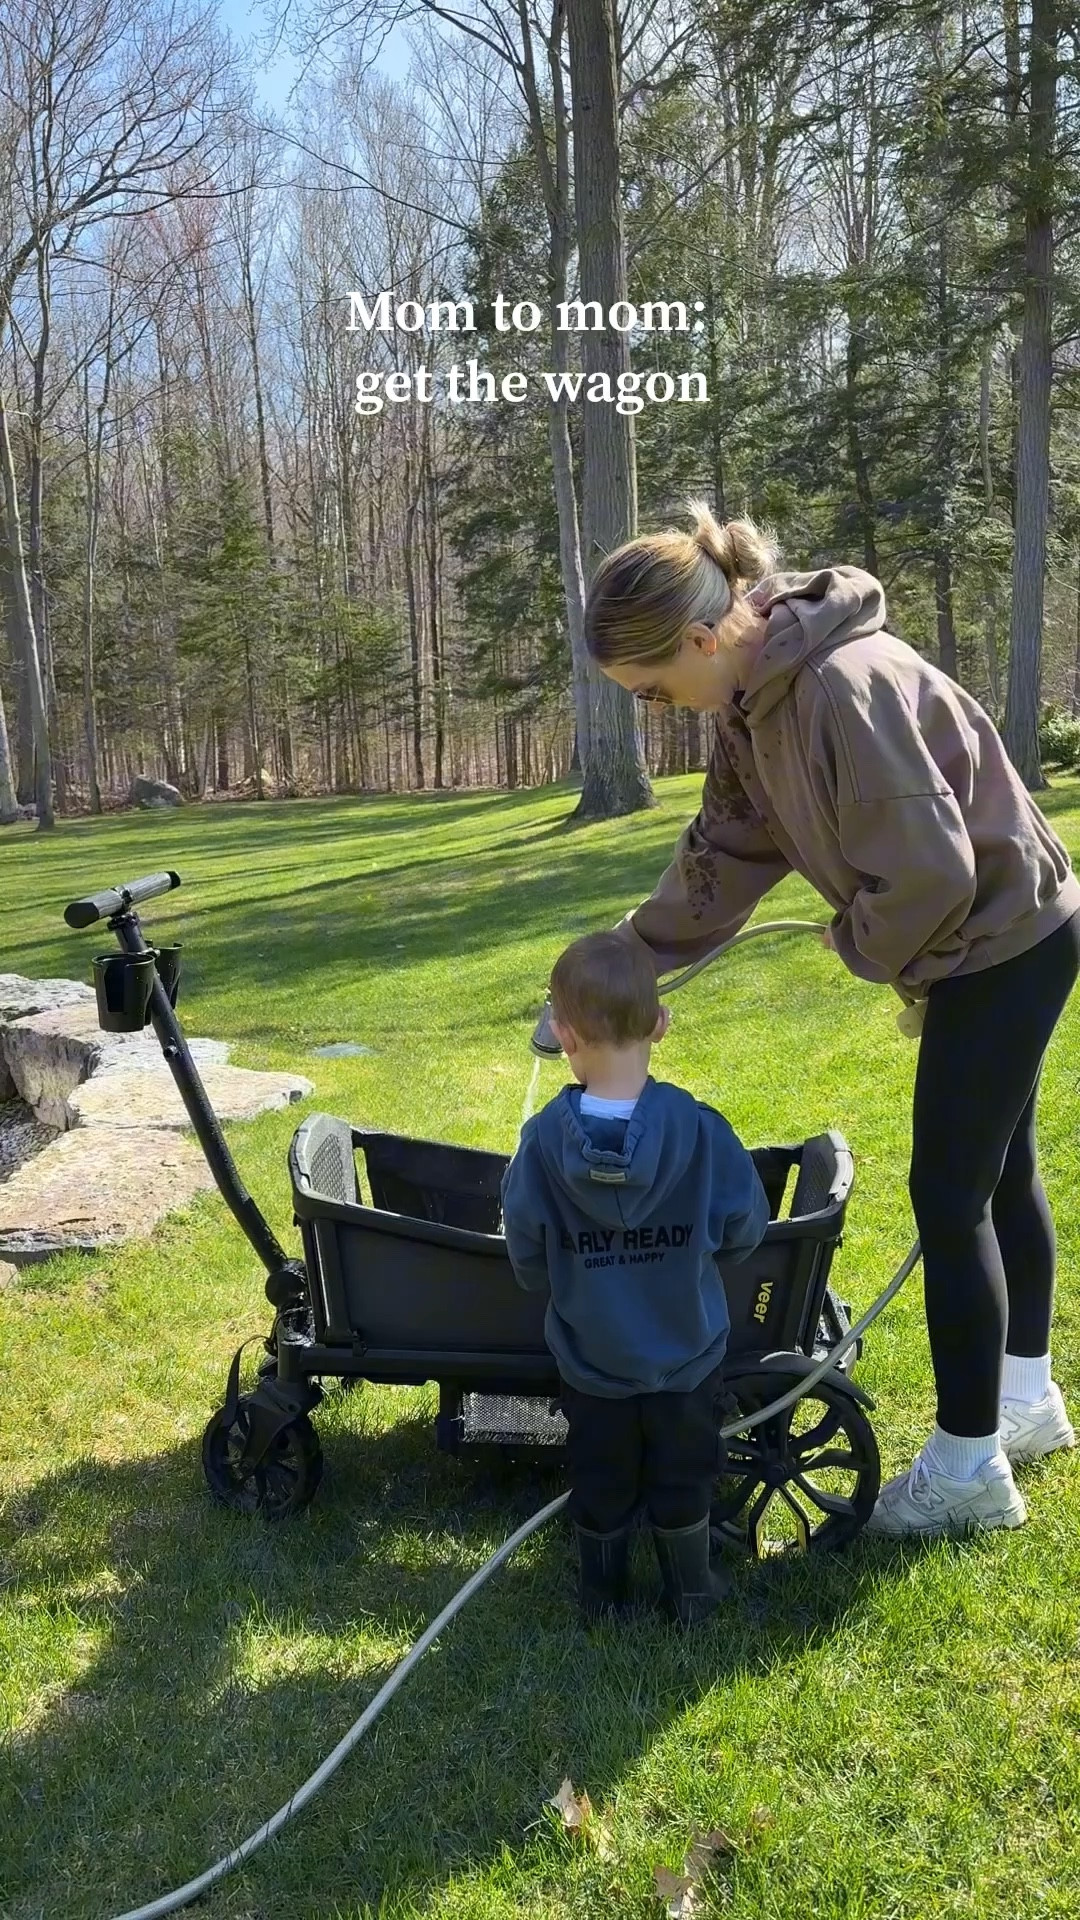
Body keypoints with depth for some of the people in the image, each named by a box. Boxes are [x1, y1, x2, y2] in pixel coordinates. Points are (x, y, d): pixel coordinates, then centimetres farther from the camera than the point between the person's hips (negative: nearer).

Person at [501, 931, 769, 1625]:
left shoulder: (544, 1137, -21)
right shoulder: (699, 1127, -23)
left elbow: (526, 1253, -10)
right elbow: (744, 1228, -10)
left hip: (589, 1353, 1)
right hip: (686, 1348, 0)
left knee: (600, 1480, 22)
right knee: (683, 1478, 21)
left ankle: (603, 1594, 39)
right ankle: (691, 1593, 38)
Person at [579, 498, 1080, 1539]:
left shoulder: (845, 685, -31)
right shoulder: (754, 699, -1)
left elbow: (930, 871, -30)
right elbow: (723, 857, 7)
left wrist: (860, 945, -11)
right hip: (986, 939, 9)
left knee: (948, 1195, -1)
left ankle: (970, 1466, 15)